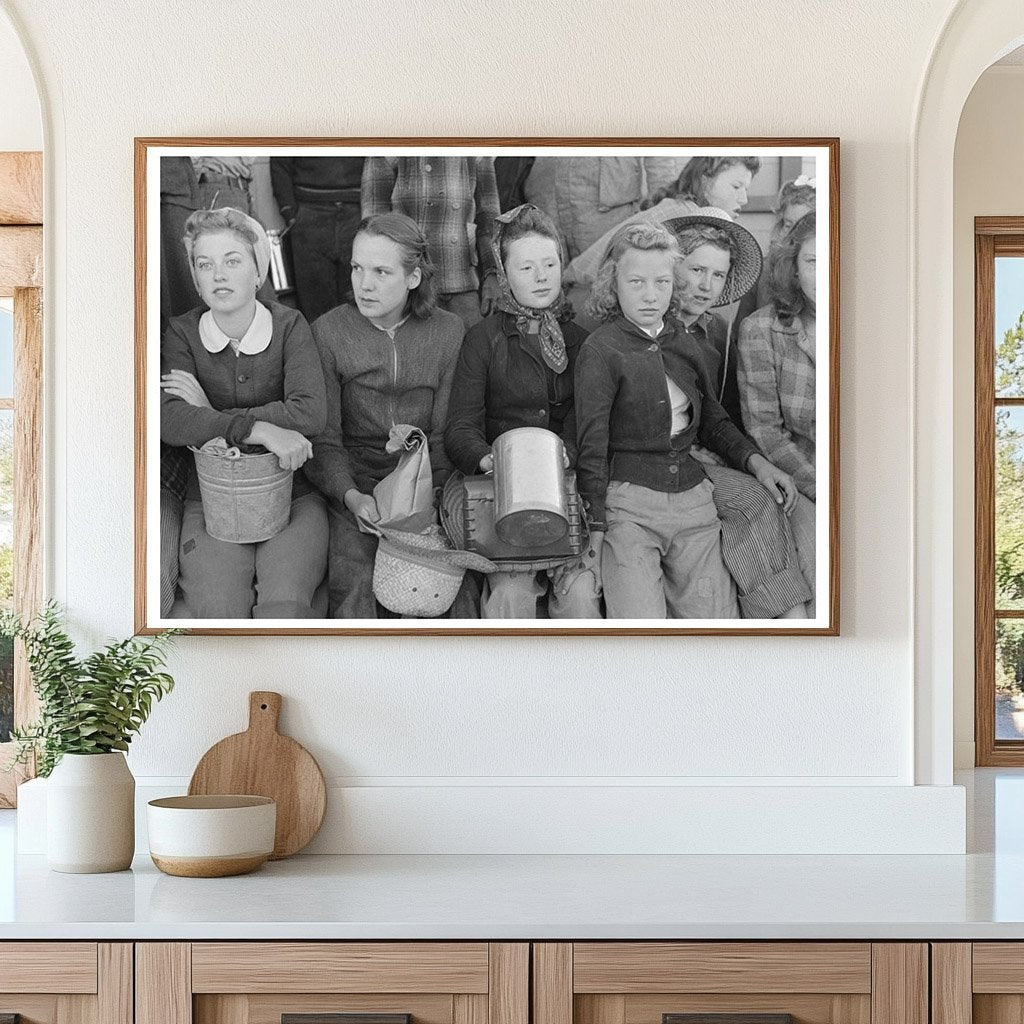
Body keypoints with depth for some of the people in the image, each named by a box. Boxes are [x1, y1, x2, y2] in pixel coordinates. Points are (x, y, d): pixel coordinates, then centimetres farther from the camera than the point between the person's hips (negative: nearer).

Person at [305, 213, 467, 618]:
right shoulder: (328, 332, -2)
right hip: (352, 485, -1)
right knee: (355, 582, -26)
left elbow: (446, 434, 3)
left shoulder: (448, 331, 2)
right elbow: (323, 440, -3)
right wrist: (352, 497, -21)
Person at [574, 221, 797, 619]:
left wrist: (755, 460, 9)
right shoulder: (600, 350, -5)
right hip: (628, 502, -5)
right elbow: (591, 444, -6)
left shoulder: (684, 340, 12)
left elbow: (711, 418, 24)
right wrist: (595, 527, -11)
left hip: (692, 496, 6)